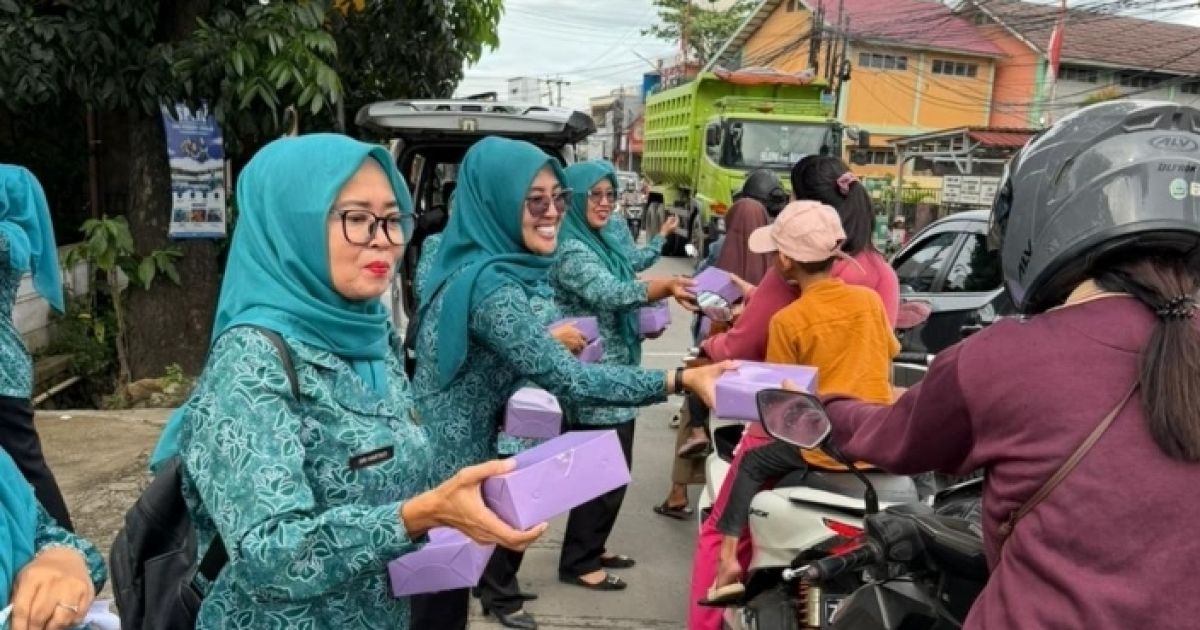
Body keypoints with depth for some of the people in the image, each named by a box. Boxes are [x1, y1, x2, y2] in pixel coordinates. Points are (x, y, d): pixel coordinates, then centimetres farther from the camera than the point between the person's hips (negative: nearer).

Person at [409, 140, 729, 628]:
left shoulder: (467, 261, 4)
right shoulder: (490, 285, -25)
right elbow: (568, 380, -30)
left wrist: (545, 340, 6)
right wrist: (680, 379, -31)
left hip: (438, 457, 9)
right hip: (444, 469, -9)